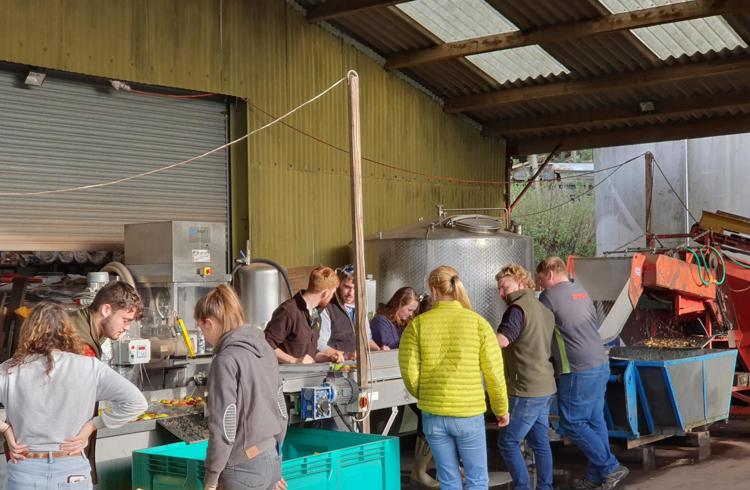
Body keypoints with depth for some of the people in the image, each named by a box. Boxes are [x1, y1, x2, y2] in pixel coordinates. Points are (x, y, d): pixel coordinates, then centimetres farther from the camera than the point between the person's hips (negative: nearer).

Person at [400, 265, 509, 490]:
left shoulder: (418, 324, -4)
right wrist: (501, 409, 11)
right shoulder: (478, 323, -5)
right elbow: (494, 372, -4)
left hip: (433, 414, 2)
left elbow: (409, 371, -4)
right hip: (469, 414, -2)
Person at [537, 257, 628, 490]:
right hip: (601, 364, 9)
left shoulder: (550, 296, -9)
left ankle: (611, 468, 2)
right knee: (594, 420, 12)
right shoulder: (582, 292, 16)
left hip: (579, 371, -9)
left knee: (572, 423, 1)